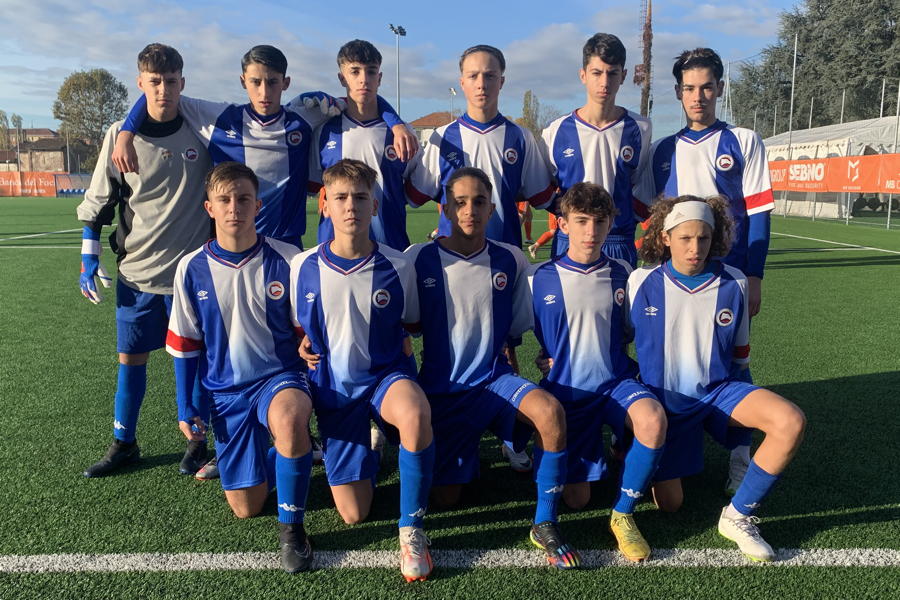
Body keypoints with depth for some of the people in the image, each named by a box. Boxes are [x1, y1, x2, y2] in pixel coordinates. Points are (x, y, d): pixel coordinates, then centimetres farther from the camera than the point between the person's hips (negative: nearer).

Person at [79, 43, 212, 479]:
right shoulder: (119, 135, -1)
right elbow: (97, 203, 5)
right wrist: (88, 261, 2)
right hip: (136, 272, 2)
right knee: (130, 357, 10)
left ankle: (196, 441, 24)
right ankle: (124, 444, 27)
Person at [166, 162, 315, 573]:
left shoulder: (286, 260, -9)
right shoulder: (192, 269, -4)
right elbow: (185, 344, 5)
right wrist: (184, 408, 5)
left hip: (279, 376, -2)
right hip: (225, 391, 2)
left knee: (289, 418, -40)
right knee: (245, 508, 2)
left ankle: (292, 526, -16)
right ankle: (277, 455, 36)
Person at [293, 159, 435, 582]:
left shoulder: (397, 266, -9)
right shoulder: (304, 266, -6)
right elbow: (298, 328, 11)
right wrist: (302, 348, -6)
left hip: (386, 374, -1)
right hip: (334, 387, 2)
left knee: (415, 414, -41)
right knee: (353, 514, 1)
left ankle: (412, 528, -17)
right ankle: (366, 444, 35)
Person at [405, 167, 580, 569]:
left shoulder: (511, 260, -2)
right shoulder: (418, 259, -8)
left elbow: (516, 328, 10)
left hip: (494, 378, 1)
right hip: (440, 387, 0)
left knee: (550, 411, -32)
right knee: (446, 499, 3)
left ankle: (545, 525, -13)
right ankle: (464, 448, 38)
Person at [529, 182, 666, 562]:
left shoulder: (622, 274, 0)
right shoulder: (540, 280, -7)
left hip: (616, 382, 1)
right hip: (566, 390, -1)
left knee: (653, 419, -34)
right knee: (577, 499, 0)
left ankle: (623, 515, -10)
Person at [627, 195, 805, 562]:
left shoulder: (734, 284, -6)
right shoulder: (641, 282, -9)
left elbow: (739, 353, 9)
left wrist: (720, 389, 11)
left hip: (717, 389, 2)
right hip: (663, 399, -1)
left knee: (790, 421, -28)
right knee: (669, 503, -2)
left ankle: (738, 517, -11)